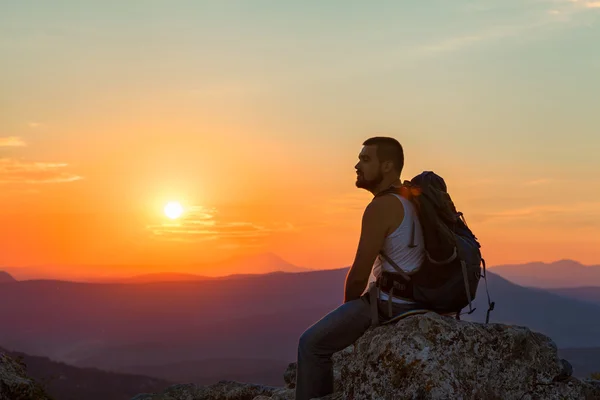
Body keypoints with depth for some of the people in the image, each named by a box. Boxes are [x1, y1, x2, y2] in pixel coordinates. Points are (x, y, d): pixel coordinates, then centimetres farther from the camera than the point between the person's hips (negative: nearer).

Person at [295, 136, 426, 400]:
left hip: (390, 304, -10)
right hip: (416, 301, 10)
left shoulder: (379, 207, -19)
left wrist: (348, 304, 2)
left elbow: (359, 274, -18)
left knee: (313, 344, 2)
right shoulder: (411, 200, 11)